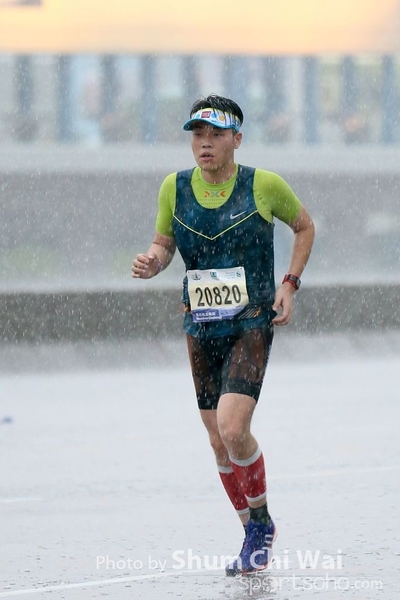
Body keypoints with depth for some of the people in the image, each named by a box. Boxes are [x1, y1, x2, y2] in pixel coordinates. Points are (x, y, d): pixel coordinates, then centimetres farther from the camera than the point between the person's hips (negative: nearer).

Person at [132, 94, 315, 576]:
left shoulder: (264, 185, -7)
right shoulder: (174, 188, 0)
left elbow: (304, 227, 9)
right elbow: (163, 243, 12)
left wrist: (289, 284, -1)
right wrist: (152, 262, -11)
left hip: (253, 324, -4)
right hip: (201, 327, 4)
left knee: (233, 429, -21)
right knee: (220, 443, 8)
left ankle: (261, 520, 3)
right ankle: (255, 535, 25)